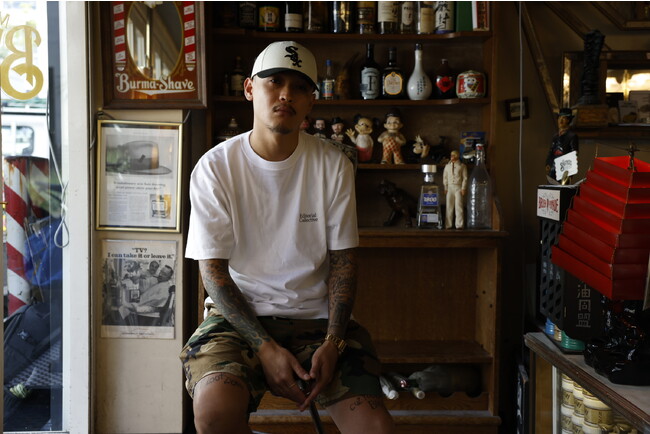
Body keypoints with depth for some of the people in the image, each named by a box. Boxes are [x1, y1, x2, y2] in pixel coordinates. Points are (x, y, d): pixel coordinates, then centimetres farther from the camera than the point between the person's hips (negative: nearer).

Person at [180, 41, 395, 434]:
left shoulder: (333, 165, 1)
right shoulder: (214, 168, -4)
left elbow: (343, 261, 2)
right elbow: (214, 270, -5)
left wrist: (332, 342, -12)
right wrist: (265, 347, -16)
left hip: (316, 316, 1)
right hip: (239, 314, -1)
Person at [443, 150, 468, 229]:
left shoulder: (462, 166, 4)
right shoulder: (447, 166, 14)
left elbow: (465, 178, 2)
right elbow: (445, 177, 15)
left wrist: (463, 188, -6)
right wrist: (445, 188, 6)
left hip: (458, 187, -3)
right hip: (450, 187, 3)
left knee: (459, 206, -6)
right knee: (449, 206, 0)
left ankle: (459, 225, -4)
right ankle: (448, 225, 3)